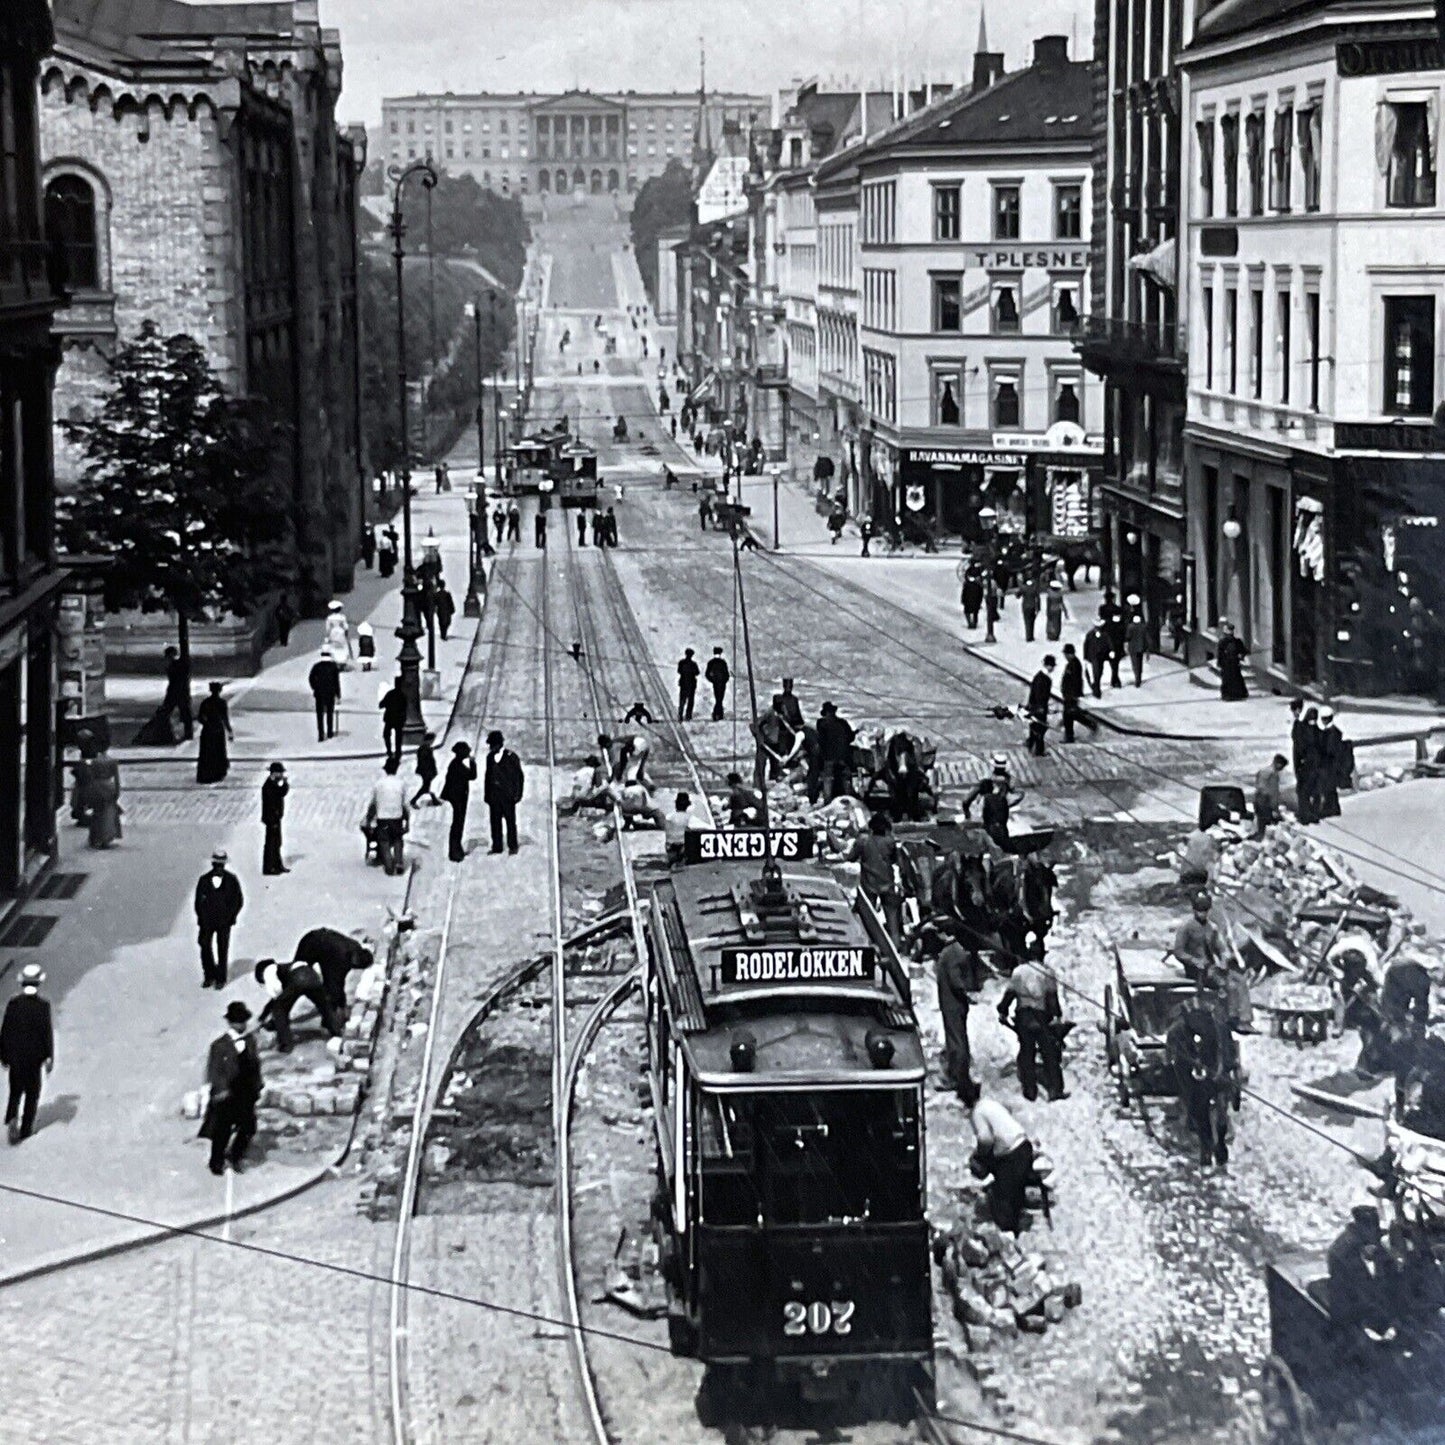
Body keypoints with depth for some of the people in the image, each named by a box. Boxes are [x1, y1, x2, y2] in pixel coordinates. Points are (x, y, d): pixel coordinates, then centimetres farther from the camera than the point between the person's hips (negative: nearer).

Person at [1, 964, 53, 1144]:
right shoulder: (43, 1006, -11)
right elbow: (48, 1032, -11)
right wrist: (49, 1058, -5)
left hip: (14, 1055, 2)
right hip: (34, 1056, -2)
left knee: (15, 1091, 16)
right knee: (32, 1092, 12)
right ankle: (25, 1129, 14)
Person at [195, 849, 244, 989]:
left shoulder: (231, 880, -2)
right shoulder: (204, 880, 0)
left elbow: (238, 900, 4)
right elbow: (198, 901, 6)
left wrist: (230, 917, -5)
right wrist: (201, 918, -1)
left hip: (224, 921, -1)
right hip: (206, 920, 1)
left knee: (222, 950, 4)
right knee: (205, 947, -3)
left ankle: (220, 979, 14)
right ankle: (209, 976, 13)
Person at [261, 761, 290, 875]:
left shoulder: (273, 783, 10)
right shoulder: (268, 786, -23)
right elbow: (282, 792, -32)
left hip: (275, 818, 10)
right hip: (272, 819, -10)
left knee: (277, 843, 18)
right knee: (270, 843, -1)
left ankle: (278, 865, 27)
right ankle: (267, 867, 7)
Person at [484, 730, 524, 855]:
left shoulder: (511, 757, -6)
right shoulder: (490, 757, 9)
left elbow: (518, 776, -5)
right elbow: (488, 775, 14)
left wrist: (517, 794, -10)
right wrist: (486, 794, 10)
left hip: (507, 795, -5)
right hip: (494, 795, 5)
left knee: (510, 821, 2)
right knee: (495, 821, 7)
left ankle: (512, 846, 10)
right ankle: (496, 846, 13)